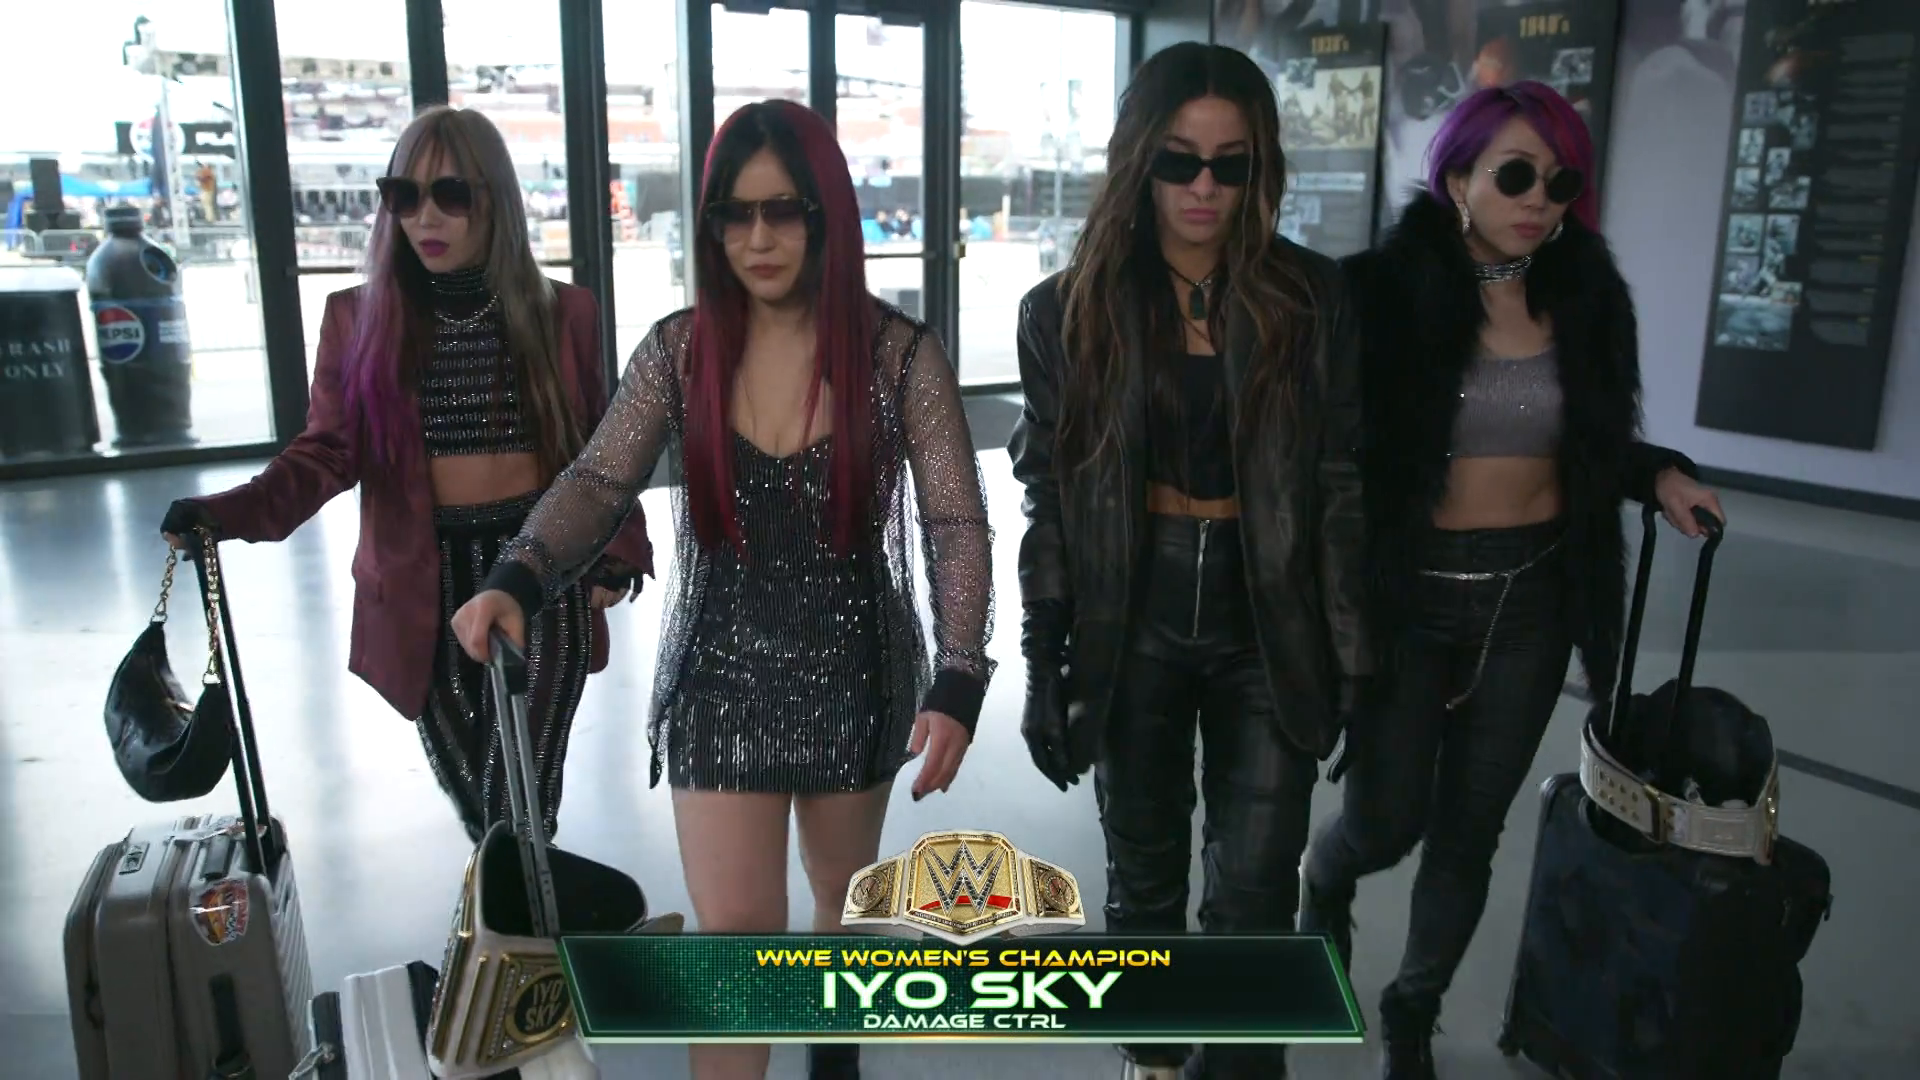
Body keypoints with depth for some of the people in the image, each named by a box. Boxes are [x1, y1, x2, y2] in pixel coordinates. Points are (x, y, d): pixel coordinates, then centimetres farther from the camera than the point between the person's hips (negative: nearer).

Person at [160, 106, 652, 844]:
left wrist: (619, 552, -2)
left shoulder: (563, 314, 0)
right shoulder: (358, 318, 1)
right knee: (467, 789, 15)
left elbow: (600, 449, 7)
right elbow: (328, 451, -6)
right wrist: (229, 513, -22)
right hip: (423, 585, 2)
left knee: (516, 800, -5)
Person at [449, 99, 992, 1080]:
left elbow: (956, 527, -13)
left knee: (843, 889, 22)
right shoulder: (678, 351, -5)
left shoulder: (900, 355, -11)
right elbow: (598, 484, -9)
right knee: (734, 931, -2)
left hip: (855, 673, 0)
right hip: (721, 678, 0)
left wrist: (957, 682, -25)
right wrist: (517, 579, -29)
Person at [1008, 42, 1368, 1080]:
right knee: (1144, 877, 15)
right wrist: (1042, 662, -4)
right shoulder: (1072, 308, -1)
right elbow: (1048, 496, -1)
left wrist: (1352, 660, -3)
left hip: (1268, 630, 0)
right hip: (1132, 629, 1)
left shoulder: (1312, 297, -2)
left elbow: (1341, 485, -1)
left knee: (1253, 898, 2)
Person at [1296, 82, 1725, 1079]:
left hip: (1532, 598, 4)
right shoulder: (1385, 291, -11)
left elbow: (1592, 443, 15)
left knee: (1469, 829, 14)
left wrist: (1659, 475, -3)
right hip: (1409, 593, -4)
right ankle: (1324, 883, 42)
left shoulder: (1584, 296, 2)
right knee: (1388, 820, 4)